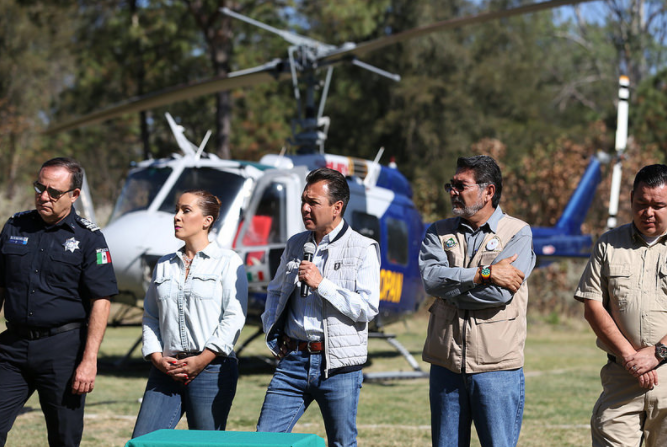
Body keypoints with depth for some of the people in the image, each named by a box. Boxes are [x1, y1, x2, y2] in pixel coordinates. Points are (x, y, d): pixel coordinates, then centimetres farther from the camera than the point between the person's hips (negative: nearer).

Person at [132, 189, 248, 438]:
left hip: (211, 369, -5)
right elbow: (150, 316, 17)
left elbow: (234, 317, -6)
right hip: (166, 370, 5)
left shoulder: (228, 262, 3)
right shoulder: (164, 265, 19)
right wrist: (156, 357, -1)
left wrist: (201, 361, -13)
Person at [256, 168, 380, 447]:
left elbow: (367, 308, -11)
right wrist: (272, 332, 11)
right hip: (293, 360, 4)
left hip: (338, 365, -4)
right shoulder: (296, 245, 13)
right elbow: (275, 291, 26)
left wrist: (322, 284, -16)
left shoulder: (363, 249, -3)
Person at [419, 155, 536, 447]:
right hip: (446, 365, 4)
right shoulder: (439, 233, 11)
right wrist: (485, 273, -14)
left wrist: (450, 285, -6)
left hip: (497, 368, -4)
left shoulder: (518, 233, 0)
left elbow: (500, 293, -15)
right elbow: (430, 277, -9)